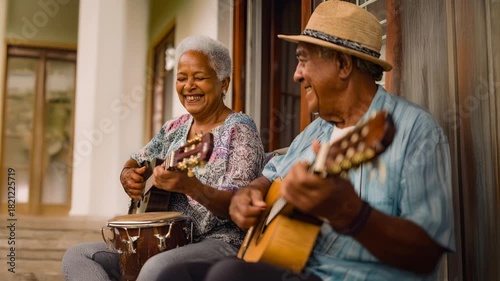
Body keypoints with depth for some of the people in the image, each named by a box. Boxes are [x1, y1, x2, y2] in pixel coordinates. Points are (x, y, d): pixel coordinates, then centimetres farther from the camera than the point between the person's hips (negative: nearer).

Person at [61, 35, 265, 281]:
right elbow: (135, 161, 21)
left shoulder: (240, 131, -10)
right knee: (77, 256, -2)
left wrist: (189, 185, -37)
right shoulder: (175, 128, 11)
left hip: (220, 244, -8)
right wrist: (128, 176, -4)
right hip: (166, 241, 8)